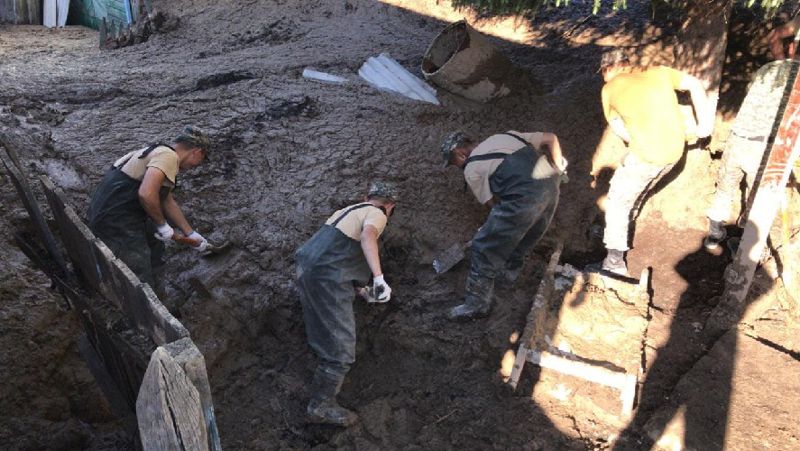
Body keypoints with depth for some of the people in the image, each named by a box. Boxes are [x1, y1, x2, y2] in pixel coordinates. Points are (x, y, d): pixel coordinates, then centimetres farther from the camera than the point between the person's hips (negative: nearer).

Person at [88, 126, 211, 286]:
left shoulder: (159, 151, 15)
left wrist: (191, 234, 28)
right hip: (115, 226, -10)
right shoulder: (168, 156, -16)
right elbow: (146, 194, -32)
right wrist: (162, 224, -14)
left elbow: (168, 202, 23)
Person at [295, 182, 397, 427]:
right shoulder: (377, 215, -3)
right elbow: (368, 235, -27)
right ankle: (321, 406, 6)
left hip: (306, 267, 9)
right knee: (341, 346, -1)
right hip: (327, 278, -9)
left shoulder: (349, 209, 22)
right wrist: (379, 277, -37)